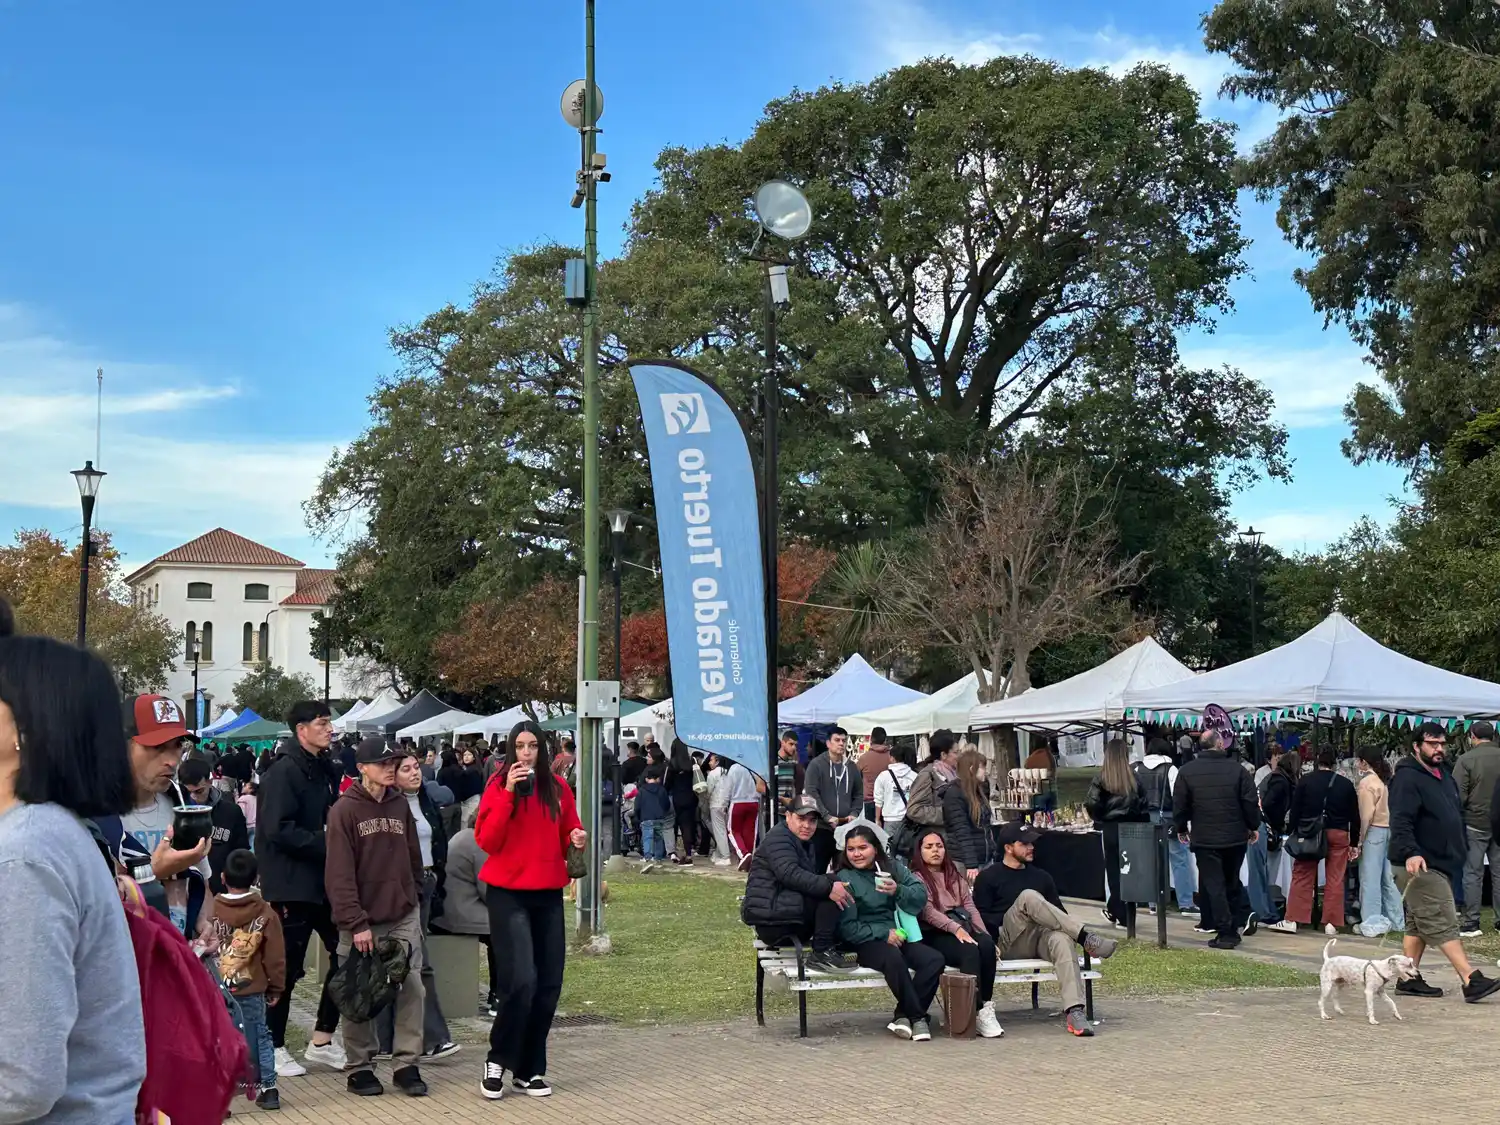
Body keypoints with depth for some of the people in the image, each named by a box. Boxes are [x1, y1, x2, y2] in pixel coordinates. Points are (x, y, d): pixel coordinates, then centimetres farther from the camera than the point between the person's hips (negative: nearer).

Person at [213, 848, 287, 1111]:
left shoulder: (211, 910, -4)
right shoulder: (265, 913, -5)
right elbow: (275, 956, -1)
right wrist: (276, 988, 10)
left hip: (214, 991, 0)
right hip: (252, 990, 0)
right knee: (259, 1037, 13)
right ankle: (267, 1088, 11)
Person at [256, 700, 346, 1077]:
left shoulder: (324, 769, 12)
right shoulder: (284, 771, -13)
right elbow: (279, 830, -21)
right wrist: (326, 844, -20)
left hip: (321, 879, 8)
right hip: (290, 883, -8)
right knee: (288, 967, 0)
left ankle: (322, 1041, 17)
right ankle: (274, 1046, 15)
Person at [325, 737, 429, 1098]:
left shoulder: (401, 805, 8)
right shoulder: (345, 810, -8)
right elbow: (340, 873, -12)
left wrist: (413, 896, 8)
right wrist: (356, 922, -16)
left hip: (403, 916, 4)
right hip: (363, 919, -4)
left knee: (412, 989, -1)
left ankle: (407, 1064, 8)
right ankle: (360, 1067, 15)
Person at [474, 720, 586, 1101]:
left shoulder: (558, 788, 6)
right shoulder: (498, 786, -5)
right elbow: (487, 841, -14)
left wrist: (577, 840, -8)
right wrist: (508, 793, -21)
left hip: (548, 895, 5)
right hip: (508, 894, -4)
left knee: (549, 985, 5)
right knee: (522, 980, -16)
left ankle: (529, 1070, 17)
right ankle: (497, 1060, 3)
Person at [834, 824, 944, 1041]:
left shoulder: (894, 868, 12)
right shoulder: (844, 879, -2)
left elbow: (921, 895, 2)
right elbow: (847, 927, -9)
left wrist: (898, 891, -18)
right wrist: (884, 934, -16)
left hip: (899, 937, 5)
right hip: (866, 942, -5)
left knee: (934, 959, -22)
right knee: (893, 958, -36)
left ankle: (904, 1015, -13)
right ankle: (917, 1017, -20)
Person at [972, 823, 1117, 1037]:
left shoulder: (1041, 877, 25)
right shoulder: (988, 877, 11)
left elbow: (1058, 912, 21)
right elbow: (980, 917, 0)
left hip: (1041, 939, 3)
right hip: (1008, 942, -3)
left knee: (1061, 938, -35)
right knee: (1028, 897, -31)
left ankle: (1074, 1011, -50)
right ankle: (1086, 938, -33)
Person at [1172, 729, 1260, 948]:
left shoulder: (1186, 771, -3)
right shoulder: (1236, 768, -3)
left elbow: (1179, 805, 2)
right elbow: (1251, 802, -2)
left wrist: (1181, 829, 16)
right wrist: (1253, 826, 12)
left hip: (1204, 839, -1)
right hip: (1236, 837, 2)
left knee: (1213, 885, 1)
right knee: (1232, 881, 20)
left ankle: (1226, 933, -2)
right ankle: (1244, 916, 7)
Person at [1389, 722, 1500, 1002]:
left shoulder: (1445, 776, 17)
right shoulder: (1407, 778, -13)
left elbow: (1457, 816, 28)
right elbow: (1400, 821, -24)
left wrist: (1462, 850, 24)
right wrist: (1410, 852, -36)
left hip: (1442, 864, 10)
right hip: (1420, 865, -10)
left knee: (1419, 925, 13)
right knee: (1443, 925, -11)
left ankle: (1409, 979, 18)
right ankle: (1472, 981, -16)